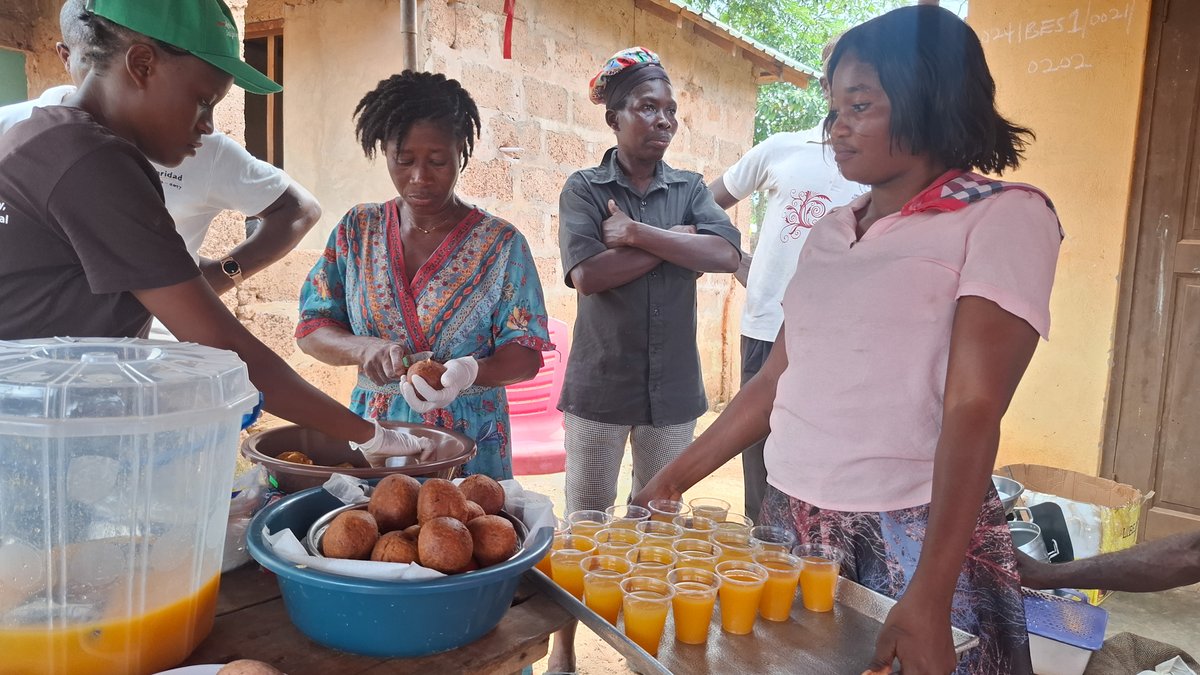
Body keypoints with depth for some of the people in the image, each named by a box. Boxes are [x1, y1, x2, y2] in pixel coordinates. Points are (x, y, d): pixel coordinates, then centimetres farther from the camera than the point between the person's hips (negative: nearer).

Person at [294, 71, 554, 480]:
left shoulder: (500, 243, -6)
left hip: (469, 447, -2)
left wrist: (469, 371, -29)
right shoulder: (357, 231, 2)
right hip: (370, 440, 3)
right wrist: (366, 348, -18)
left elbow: (526, 354, -8)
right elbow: (311, 329, 3)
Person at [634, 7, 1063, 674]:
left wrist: (929, 595, -22)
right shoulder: (831, 231, 10)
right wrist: (675, 478, 9)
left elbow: (973, 408, -16)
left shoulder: (1005, 214, -7)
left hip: (914, 536, -5)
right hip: (793, 520, 5)